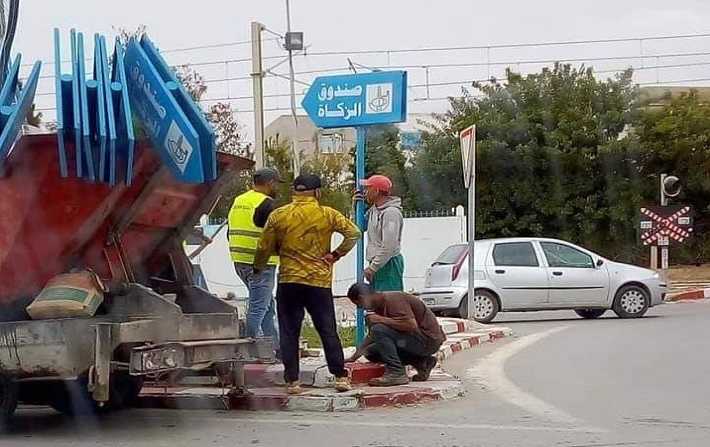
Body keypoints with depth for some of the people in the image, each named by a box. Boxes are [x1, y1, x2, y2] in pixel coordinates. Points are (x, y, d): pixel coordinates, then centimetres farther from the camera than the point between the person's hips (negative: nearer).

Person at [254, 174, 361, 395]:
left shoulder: (278, 216, 0)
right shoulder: (327, 214, 0)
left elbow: (264, 248, 4)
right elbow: (353, 233, -4)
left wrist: (258, 267, 22)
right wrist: (336, 254, 2)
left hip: (288, 281, 0)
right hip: (320, 281, 0)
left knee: (289, 332, 6)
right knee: (328, 331, 7)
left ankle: (292, 381, 3)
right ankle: (340, 376, 5)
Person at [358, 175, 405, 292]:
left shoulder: (391, 212, -17)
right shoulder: (373, 210, 14)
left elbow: (389, 247, -22)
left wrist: (372, 268, -20)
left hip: (388, 265, -10)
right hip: (377, 264, 10)